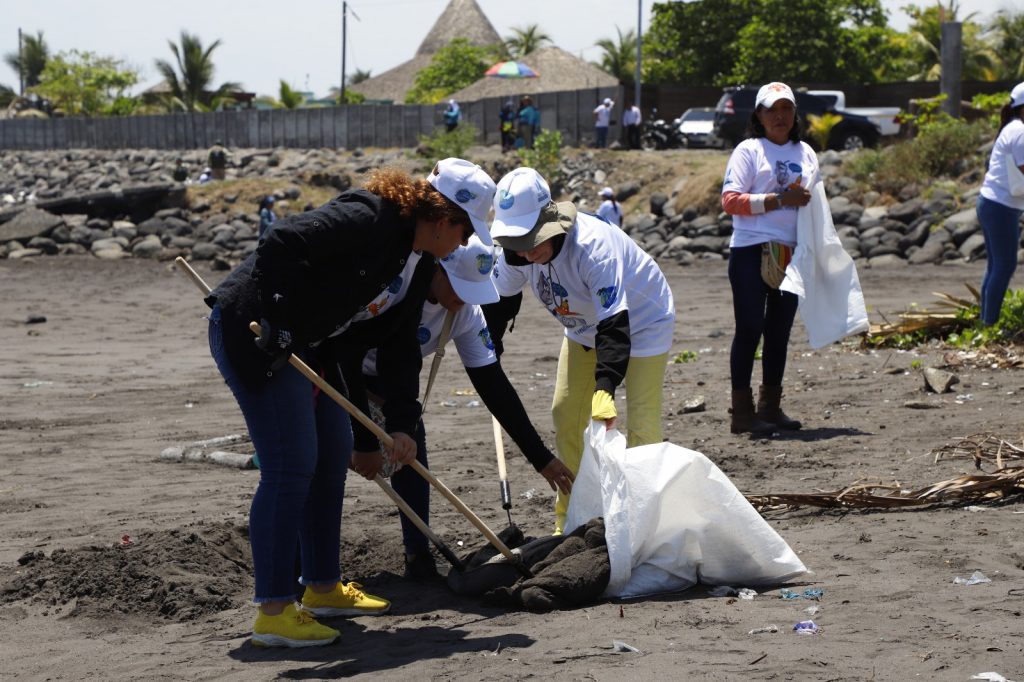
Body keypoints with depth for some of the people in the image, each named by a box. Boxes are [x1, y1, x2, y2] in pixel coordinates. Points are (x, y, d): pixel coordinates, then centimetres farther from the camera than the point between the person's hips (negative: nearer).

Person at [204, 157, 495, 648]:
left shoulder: (420, 263, 9)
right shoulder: (368, 220, -22)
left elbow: (400, 348, 14)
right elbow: (283, 243, -31)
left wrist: (402, 425, 9)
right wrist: (277, 322, -29)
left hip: (307, 344, 11)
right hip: (253, 331, -11)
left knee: (333, 453, 15)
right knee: (291, 464, -13)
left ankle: (323, 588, 27)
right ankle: (273, 611, -10)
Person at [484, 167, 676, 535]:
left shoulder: (595, 246, -40)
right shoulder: (516, 252, -20)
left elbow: (615, 325, -42)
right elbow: (500, 302, -1)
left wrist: (604, 388, -50)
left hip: (642, 321, -7)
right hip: (584, 328, 7)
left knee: (641, 424, -13)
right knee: (566, 415, 5)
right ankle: (568, 518, 17)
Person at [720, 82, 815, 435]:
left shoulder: (805, 153, 16)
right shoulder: (749, 150, -2)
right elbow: (730, 201, -11)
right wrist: (778, 200, -18)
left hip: (792, 253, 6)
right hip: (752, 251, -6)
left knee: (780, 331, 10)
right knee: (750, 329, -6)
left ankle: (770, 406, 19)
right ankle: (742, 411, -4)